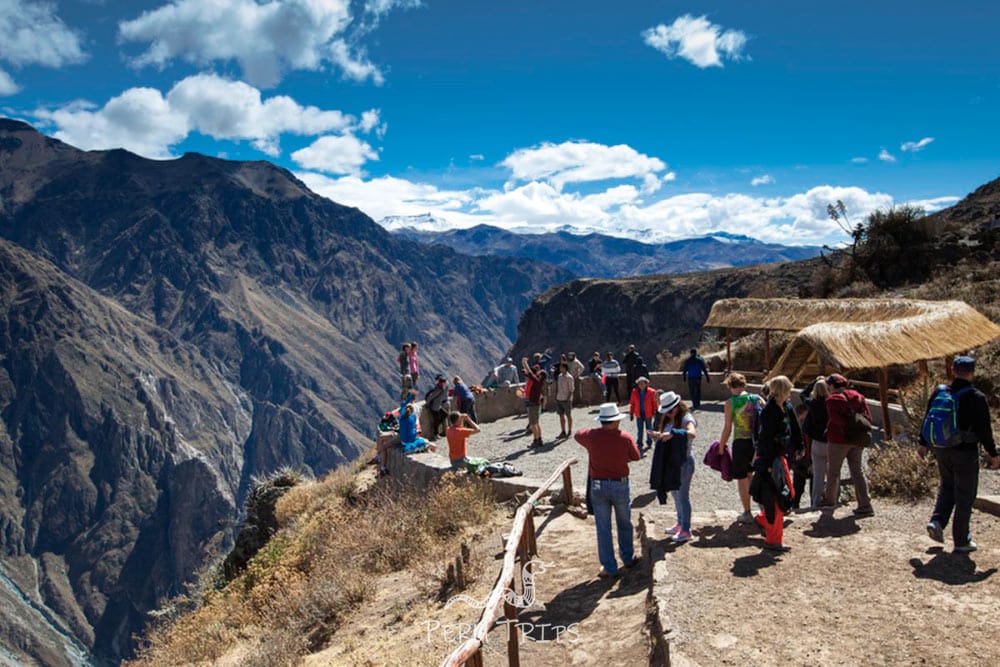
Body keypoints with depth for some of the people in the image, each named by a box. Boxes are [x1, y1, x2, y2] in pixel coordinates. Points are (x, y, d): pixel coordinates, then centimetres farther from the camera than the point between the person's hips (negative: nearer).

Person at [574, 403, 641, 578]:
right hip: (620, 485, 0)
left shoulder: (591, 436, -10)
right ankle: (628, 558, 36)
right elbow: (636, 457, 2)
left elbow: (576, 434, 11)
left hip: (598, 486, 0)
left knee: (603, 528, 7)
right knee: (624, 524, 21)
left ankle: (610, 568, 12)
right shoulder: (625, 438, -13)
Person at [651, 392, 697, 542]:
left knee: (683, 495, -1)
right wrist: (658, 435, -9)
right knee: (675, 493, 17)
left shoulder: (686, 418, -17)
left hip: (684, 461, -8)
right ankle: (680, 524, 31)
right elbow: (666, 436, 12)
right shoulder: (668, 419, 9)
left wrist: (672, 433, -44)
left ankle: (686, 530, 8)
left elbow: (692, 433, -36)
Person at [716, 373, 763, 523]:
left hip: (741, 442, -5)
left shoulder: (730, 402, -8)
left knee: (742, 479, 8)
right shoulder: (758, 399, 3)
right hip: (758, 442, 5)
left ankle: (747, 513, 12)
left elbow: (727, 428, -8)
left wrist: (721, 446, 2)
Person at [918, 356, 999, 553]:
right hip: (966, 453, -4)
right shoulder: (977, 398, -14)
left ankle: (936, 521, 6)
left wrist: (923, 444, 19)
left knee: (947, 486, 24)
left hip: (941, 450, 5)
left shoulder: (939, 392, 0)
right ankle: (961, 542, 13)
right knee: (964, 496, 6)